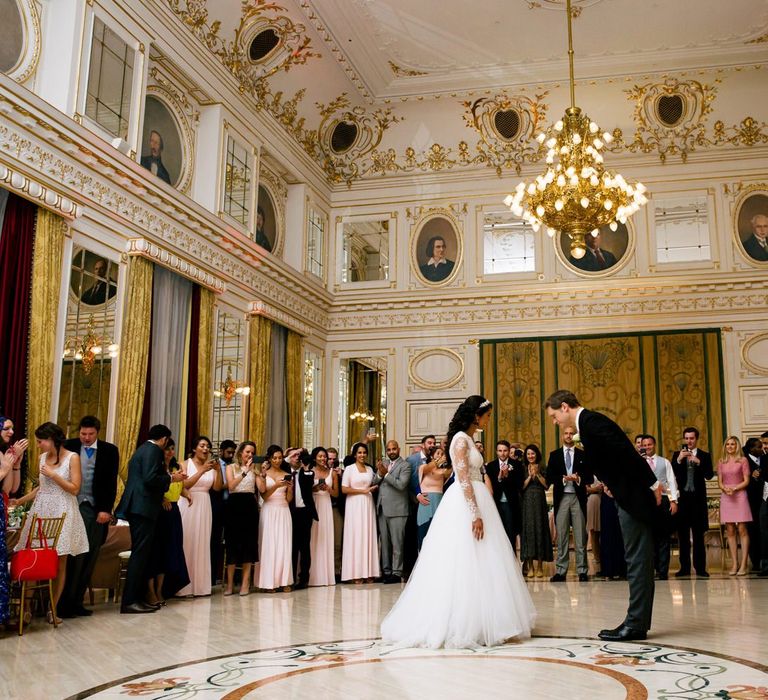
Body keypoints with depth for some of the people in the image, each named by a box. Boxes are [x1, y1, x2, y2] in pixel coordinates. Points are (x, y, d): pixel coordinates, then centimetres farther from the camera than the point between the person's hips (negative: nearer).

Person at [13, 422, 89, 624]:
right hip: (42, 511, 5)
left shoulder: (72, 457, -4)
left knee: (59, 563, 0)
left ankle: (52, 609, 7)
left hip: (61, 513, -4)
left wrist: (53, 474, -11)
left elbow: (75, 488, -8)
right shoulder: (43, 457, 11)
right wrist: (20, 501, 18)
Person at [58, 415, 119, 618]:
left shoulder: (109, 451, 3)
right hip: (74, 508, -2)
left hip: (97, 510, 2)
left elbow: (111, 483, 1)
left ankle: (76, 602, 14)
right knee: (75, 556, -7)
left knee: (89, 559, 5)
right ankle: (65, 604, 1)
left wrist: (106, 510, -6)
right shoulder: (69, 447, 2)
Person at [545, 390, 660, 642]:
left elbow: (627, 452, -22)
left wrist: (652, 484, -19)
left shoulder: (591, 421, -16)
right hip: (630, 497, 10)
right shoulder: (589, 422, 15)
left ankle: (636, 624, 0)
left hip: (635, 497, -10)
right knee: (638, 561, 11)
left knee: (637, 561, -5)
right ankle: (637, 621, 17)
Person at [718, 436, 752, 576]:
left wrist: (734, 488, -14)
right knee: (730, 531, 2)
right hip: (726, 497, 4)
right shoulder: (721, 462, 12)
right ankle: (734, 564, 5)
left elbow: (746, 481, -1)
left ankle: (743, 565, -5)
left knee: (742, 530, -6)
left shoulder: (743, 461, 2)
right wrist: (725, 489, -9)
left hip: (740, 495, -3)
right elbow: (720, 482, 11)